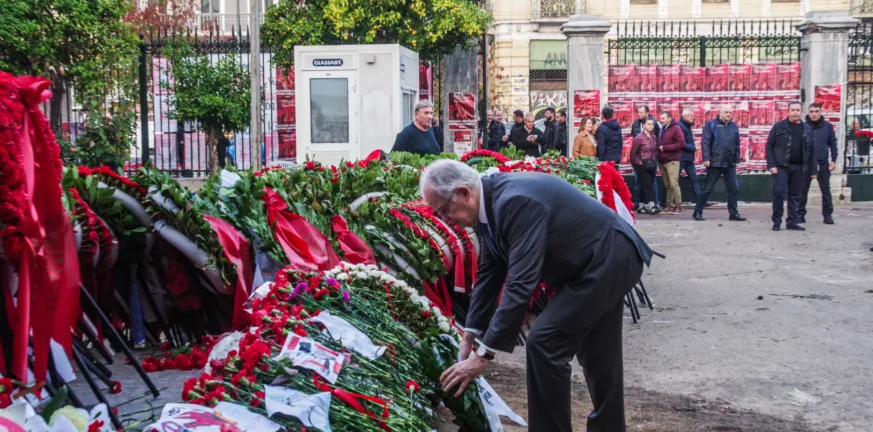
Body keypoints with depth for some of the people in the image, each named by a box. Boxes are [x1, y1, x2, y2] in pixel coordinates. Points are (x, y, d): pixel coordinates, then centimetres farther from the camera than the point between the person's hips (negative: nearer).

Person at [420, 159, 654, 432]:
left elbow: (520, 284, -34)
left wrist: (483, 355, -30)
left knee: (543, 344, -12)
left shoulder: (516, 201, -31)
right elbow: (489, 274, 6)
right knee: (597, 355, 20)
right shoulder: (491, 202, -2)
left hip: (607, 261, -10)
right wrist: (469, 337, 6)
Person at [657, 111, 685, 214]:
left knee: (674, 184, -10)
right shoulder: (661, 129, 15)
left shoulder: (676, 128, -5)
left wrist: (665, 147, -15)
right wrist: (658, 147, -1)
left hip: (672, 161, -6)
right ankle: (669, 204, 14)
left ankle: (678, 206, -5)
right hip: (662, 161, 6)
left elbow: (681, 143, -14)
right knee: (667, 185, 9)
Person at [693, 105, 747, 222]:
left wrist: (737, 159, 11)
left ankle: (734, 213, 11)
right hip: (714, 163, -4)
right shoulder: (711, 124, -3)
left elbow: (737, 145, 15)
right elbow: (705, 142, -8)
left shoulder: (734, 126, 11)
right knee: (707, 189, 1)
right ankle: (698, 212, 10)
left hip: (730, 164, 5)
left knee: (733, 188, 4)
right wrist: (706, 158, -14)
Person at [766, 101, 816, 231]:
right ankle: (777, 222, 2)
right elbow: (769, 146, -2)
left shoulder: (807, 129, 10)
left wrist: (814, 170, 5)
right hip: (781, 166, -3)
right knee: (779, 193, -9)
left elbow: (812, 151, 10)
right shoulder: (779, 126, 0)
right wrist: (771, 165, -11)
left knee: (795, 196, 7)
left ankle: (792, 222, 15)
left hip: (799, 167, 4)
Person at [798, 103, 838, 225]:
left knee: (826, 190, 7)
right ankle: (800, 214, 12)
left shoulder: (828, 126, 1)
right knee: (803, 190, 4)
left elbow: (833, 144, 5)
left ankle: (828, 214, 14)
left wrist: (833, 160, 0)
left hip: (823, 163, 1)